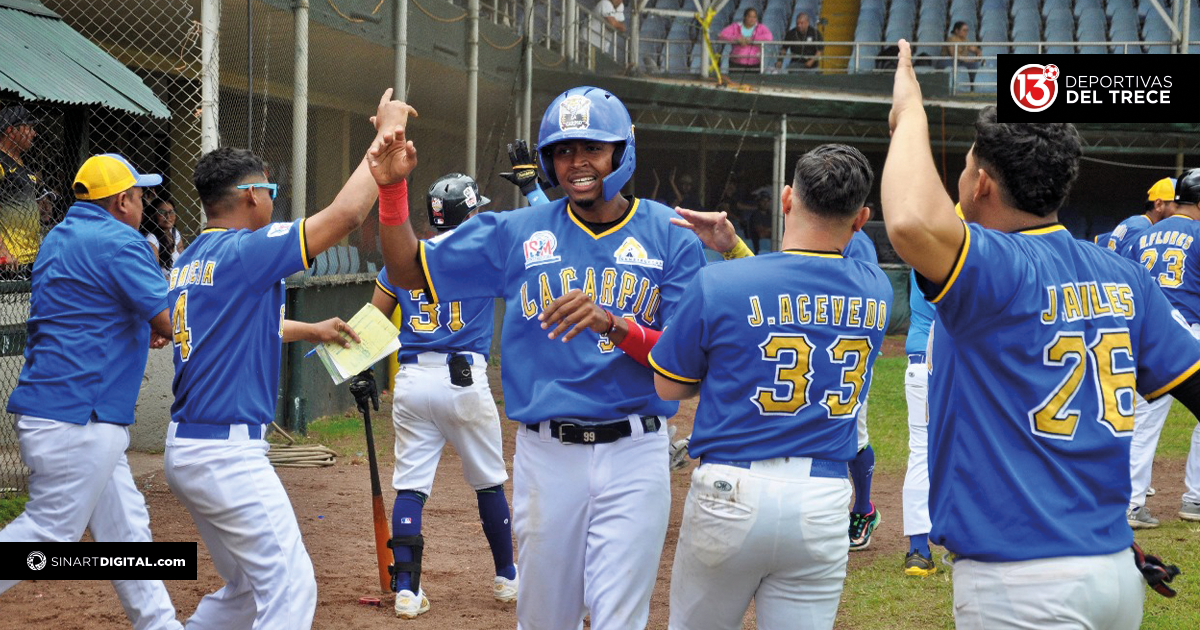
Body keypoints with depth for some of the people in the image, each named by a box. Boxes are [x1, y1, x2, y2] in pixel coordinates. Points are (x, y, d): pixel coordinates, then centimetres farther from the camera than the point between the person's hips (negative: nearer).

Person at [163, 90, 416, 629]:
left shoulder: (188, 262, 13)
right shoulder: (243, 251, -13)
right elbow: (344, 214, -20)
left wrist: (311, 330, 36)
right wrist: (384, 133, -10)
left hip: (184, 451, 10)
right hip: (228, 455, -10)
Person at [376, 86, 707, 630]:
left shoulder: (670, 236, 0)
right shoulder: (516, 233, 5)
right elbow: (409, 270, 7)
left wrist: (610, 323, -23)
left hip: (633, 455, -2)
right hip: (547, 455, 2)